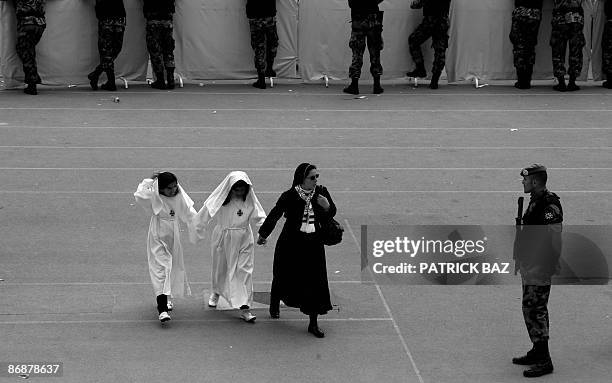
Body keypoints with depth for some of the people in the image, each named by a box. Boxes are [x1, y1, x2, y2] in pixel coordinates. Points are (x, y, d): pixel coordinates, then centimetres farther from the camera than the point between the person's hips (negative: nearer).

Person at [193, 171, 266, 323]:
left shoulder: (250, 200, -10)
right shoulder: (219, 198, -14)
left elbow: (259, 217, -10)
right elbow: (205, 214, -4)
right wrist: (195, 230, 2)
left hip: (243, 241, 0)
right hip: (223, 240, 0)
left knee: (244, 272, -6)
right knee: (220, 269, 18)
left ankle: (245, 308, -7)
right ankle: (216, 292, 51)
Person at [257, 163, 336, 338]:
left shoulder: (321, 192, -3)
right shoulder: (289, 196, -14)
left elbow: (331, 214, 10)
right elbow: (274, 215, -1)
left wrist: (327, 206, -14)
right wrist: (263, 235, 11)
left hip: (313, 244, 2)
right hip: (291, 243, -2)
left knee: (315, 282, -2)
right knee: (284, 277, 15)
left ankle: (313, 323, 6)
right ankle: (274, 305, 46)